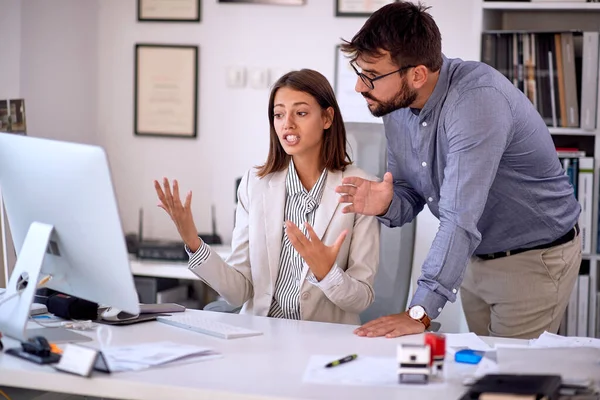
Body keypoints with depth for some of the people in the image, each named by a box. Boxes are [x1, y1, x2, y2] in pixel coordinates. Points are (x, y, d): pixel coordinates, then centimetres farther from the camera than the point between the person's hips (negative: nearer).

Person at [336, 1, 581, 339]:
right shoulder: (396, 105, -6)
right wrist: (386, 205, -21)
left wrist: (420, 313, -40)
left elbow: (460, 219, -37)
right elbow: (410, 196, 4)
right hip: (473, 257, 7)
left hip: (534, 259, -7)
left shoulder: (478, 99, -31)